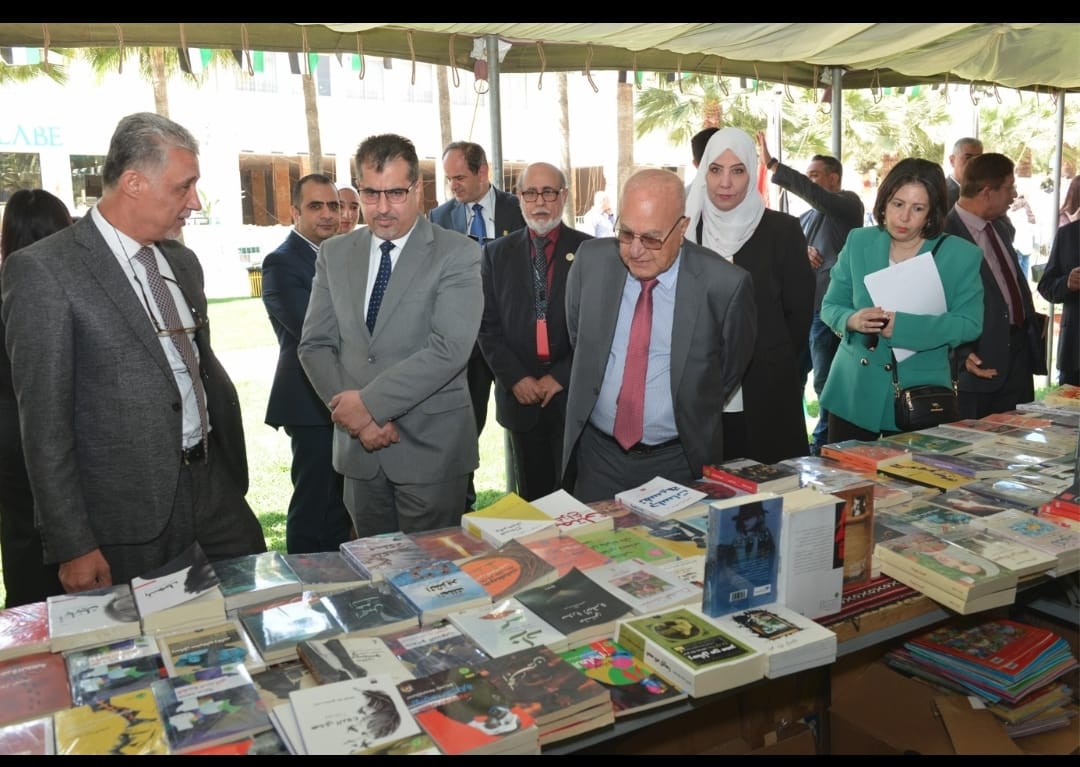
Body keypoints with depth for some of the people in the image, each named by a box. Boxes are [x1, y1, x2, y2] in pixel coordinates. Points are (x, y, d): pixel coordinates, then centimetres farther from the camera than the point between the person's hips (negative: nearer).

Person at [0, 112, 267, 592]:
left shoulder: (183, 262, 10)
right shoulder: (43, 271, -12)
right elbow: (45, 421, -12)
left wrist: (235, 468, 14)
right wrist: (72, 545, -12)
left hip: (214, 483, 6)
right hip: (130, 510, -6)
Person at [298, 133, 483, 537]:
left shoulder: (457, 253, -8)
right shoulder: (334, 254, 7)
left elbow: (449, 349, -18)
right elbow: (315, 345, 4)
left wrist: (370, 402, -18)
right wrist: (353, 414, -10)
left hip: (431, 447, -4)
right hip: (359, 448, 4)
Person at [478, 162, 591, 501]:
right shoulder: (497, 253, 7)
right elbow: (487, 324, 4)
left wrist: (561, 377, -9)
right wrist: (515, 378, -7)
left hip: (573, 394, -2)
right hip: (520, 395, 2)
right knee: (532, 493, 12)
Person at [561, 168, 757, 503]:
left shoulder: (725, 285, -16)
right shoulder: (591, 260, -7)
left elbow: (730, 372, 1)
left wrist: (689, 424, 9)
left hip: (679, 462, -2)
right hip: (597, 453, 3)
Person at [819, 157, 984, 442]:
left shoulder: (961, 256, -4)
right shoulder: (858, 242, 2)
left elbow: (969, 324, -9)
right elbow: (830, 306, 4)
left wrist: (902, 325, -23)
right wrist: (852, 320, -20)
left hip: (919, 400, -2)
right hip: (852, 394, 2)